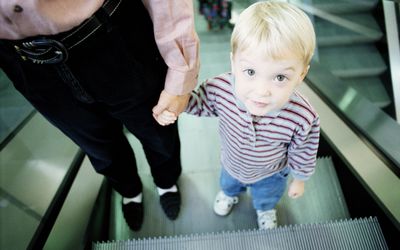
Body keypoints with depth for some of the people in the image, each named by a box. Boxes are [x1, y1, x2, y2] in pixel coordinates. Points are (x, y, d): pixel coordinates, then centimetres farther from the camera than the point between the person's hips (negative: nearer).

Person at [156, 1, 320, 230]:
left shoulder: (304, 119, -42)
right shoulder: (219, 89, -39)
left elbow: (302, 156, -20)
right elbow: (198, 103, -14)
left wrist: (299, 180, -3)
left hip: (270, 174, -1)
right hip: (231, 165, 2)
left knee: (267, 197, 35)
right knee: (228, 183, 38)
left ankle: (266, 209, 73)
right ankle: (230, 193, 76)